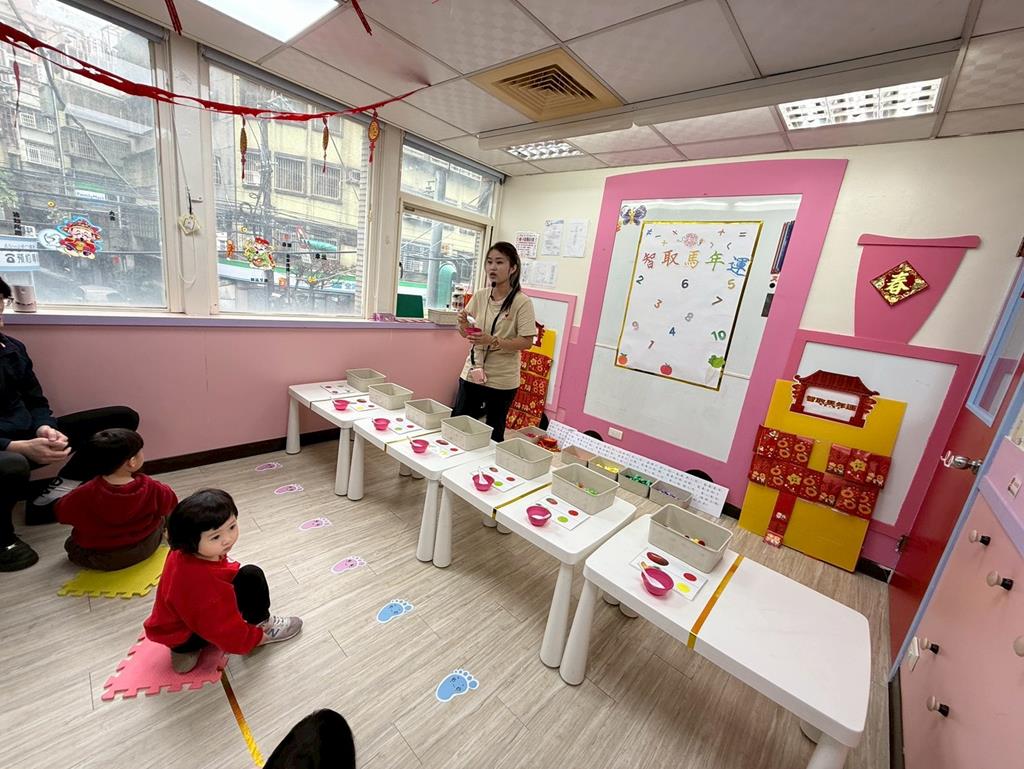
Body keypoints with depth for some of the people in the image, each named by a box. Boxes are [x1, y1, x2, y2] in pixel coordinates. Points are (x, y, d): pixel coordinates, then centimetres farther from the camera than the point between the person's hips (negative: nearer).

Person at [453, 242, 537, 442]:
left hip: (501, 380, -4)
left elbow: (527, 342, -14)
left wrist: (492, 341, -25)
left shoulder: (522, 302, -12)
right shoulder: (480, 296, 3)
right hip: (472, 373, 5)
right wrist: (463, 323, -13)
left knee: (494, 433, 10)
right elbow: (466, 334, 10)